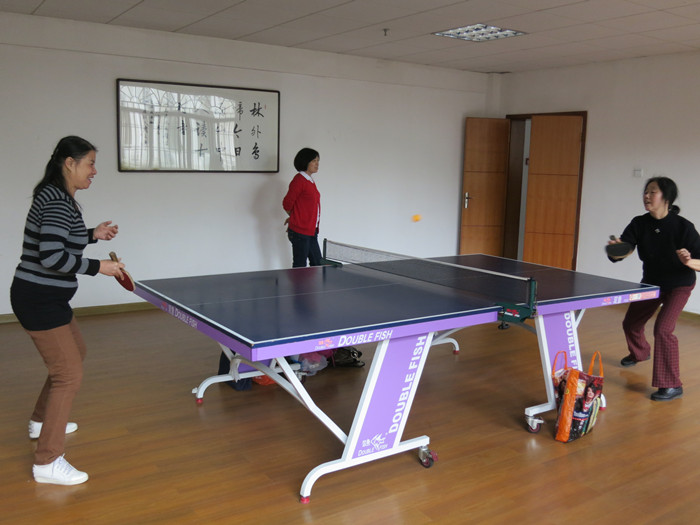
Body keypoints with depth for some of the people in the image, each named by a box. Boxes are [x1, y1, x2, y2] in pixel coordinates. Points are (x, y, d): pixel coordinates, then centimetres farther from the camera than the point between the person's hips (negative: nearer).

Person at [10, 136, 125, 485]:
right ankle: (47, 463, 0)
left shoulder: (57, 197, 11)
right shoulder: (57, 202, -21)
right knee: (69, 374, -8)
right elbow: (50, 256, -29)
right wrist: (98, 267, -22)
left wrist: (93, 235, 13)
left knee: (74, 352, 27)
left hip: (47, 298, 11)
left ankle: (41, 421, 43)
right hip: (38, 301, -11)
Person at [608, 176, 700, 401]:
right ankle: (640, 353, 52)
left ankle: (672, 386, -8)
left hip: (678, 285, -5)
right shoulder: (639, 224, -16)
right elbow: (619, 253, -24)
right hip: (651, 282, 5)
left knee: (662, 329, -22)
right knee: (631, 323, 16)